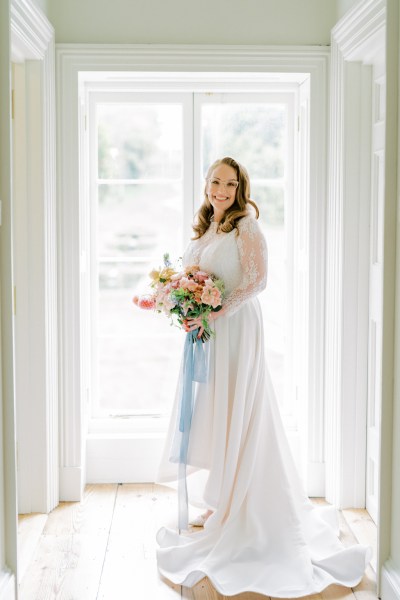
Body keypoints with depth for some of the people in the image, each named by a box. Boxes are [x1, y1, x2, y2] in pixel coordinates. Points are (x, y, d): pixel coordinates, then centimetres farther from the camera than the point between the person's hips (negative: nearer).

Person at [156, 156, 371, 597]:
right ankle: (220, 504, 21)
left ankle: (237, 512, 7)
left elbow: (257, 280, -16)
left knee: (234, 417, -3)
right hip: (205, 332, 8)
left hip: (235, 330, -7)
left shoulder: (246, 226, -6)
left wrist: (214, 313, -22)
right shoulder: (204, 230, 15)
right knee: (210, 417, 10)